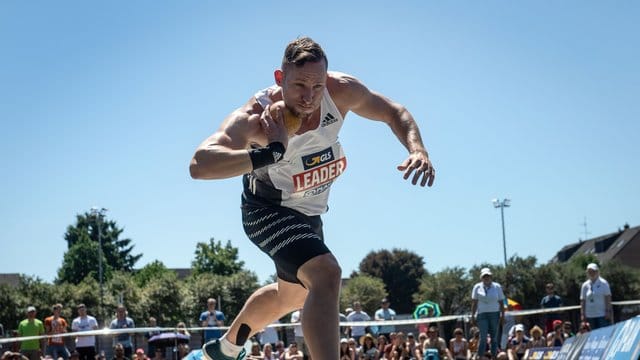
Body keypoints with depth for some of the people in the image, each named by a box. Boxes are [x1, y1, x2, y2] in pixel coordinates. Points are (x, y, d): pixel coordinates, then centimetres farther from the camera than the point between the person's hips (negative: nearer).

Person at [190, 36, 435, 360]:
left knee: (292, 294, 27)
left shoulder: (341, 91, -22)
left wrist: (417, 149, -26)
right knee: (326, 275, -31)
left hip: (309, 210, 7)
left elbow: (395, 114, -5)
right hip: (268, 209, -7)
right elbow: (199, 165, -49)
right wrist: (270, 154, -59)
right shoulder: (256, 117, -35)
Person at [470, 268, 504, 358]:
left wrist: (502, 315, 1)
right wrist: (473, 315, 1)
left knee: (494, 337, 2)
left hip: (494, 314, 1)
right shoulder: (477, 287, 6)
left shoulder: (497, 287, 7)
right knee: (483, 337, -9)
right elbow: (474, 303, 6)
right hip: (482, 314, -1)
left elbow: (501, 302, 8)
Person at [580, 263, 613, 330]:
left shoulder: (603, 283, 0)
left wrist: (607, 312, -10)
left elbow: (608, 299, -3)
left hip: (602, 315, -3)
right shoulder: (585, 285, 9)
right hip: (590, 316, 3)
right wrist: (582, 314, 4)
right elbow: (582, 301, 10)